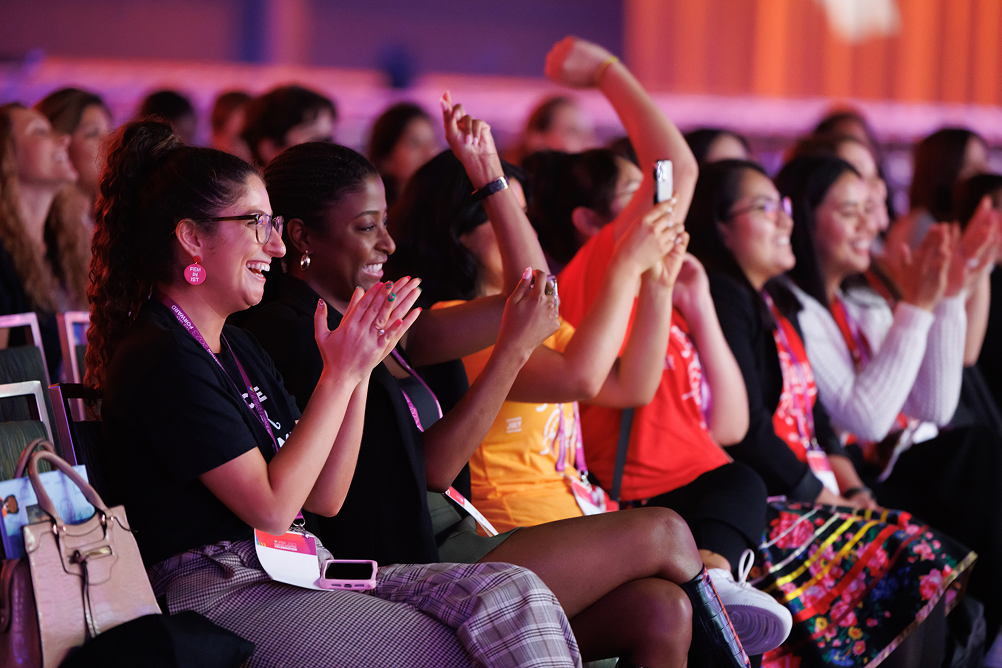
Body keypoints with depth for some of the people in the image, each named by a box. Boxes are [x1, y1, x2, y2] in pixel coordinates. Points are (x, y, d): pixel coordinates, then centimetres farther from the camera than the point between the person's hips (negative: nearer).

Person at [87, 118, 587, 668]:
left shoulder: (236, 347, 19)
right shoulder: (160, 359, -11)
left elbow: (323, 497, 13)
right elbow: (272, 508, -15)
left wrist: (359, 367, 3)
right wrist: (340, 374, -9)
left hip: (299, 570, 9)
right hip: (225, 592, -9)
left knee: (514, 596, -11)